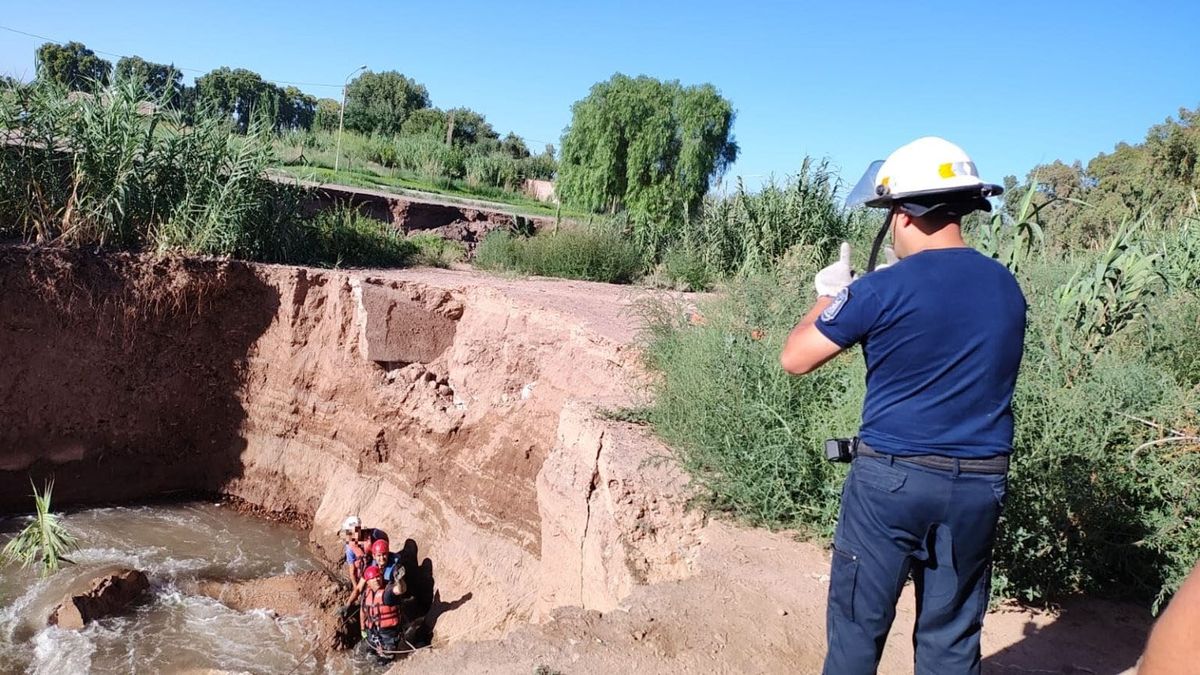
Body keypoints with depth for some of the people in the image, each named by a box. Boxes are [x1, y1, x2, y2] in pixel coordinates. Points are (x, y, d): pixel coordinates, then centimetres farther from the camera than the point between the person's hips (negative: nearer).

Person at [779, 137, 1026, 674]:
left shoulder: (884, 290, -14)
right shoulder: (1007, 288, 4)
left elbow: (794, 359, -7)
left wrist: (829, 296, 9)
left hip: (891, 477, -5)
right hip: (979, 483, 5)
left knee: (858, 625, 9)